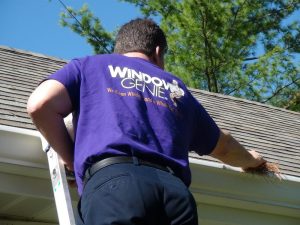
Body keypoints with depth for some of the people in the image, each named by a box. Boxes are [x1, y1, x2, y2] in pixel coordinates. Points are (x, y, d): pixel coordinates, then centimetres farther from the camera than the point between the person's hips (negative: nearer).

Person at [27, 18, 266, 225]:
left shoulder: (88, 65, 28)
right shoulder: (176, 87, 36)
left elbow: (40, 104, 9)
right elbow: (223, 146, 49)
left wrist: (72, 159, 22)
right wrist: (250, 159, 71)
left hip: (113, 182, -3)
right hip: (175, 190, 3)